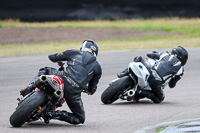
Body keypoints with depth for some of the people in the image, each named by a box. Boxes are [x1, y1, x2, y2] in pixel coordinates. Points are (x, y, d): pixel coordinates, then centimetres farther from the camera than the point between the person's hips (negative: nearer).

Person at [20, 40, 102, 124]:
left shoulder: (74, 53, 17)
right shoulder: (97, 67, 19)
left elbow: (52, 57, 26)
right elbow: (91, 90, 23)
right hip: (73, 93, -1)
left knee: (45, 70, 32)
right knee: (80, 119, 18)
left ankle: (30, 87, 5)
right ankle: (55, 114, -8)